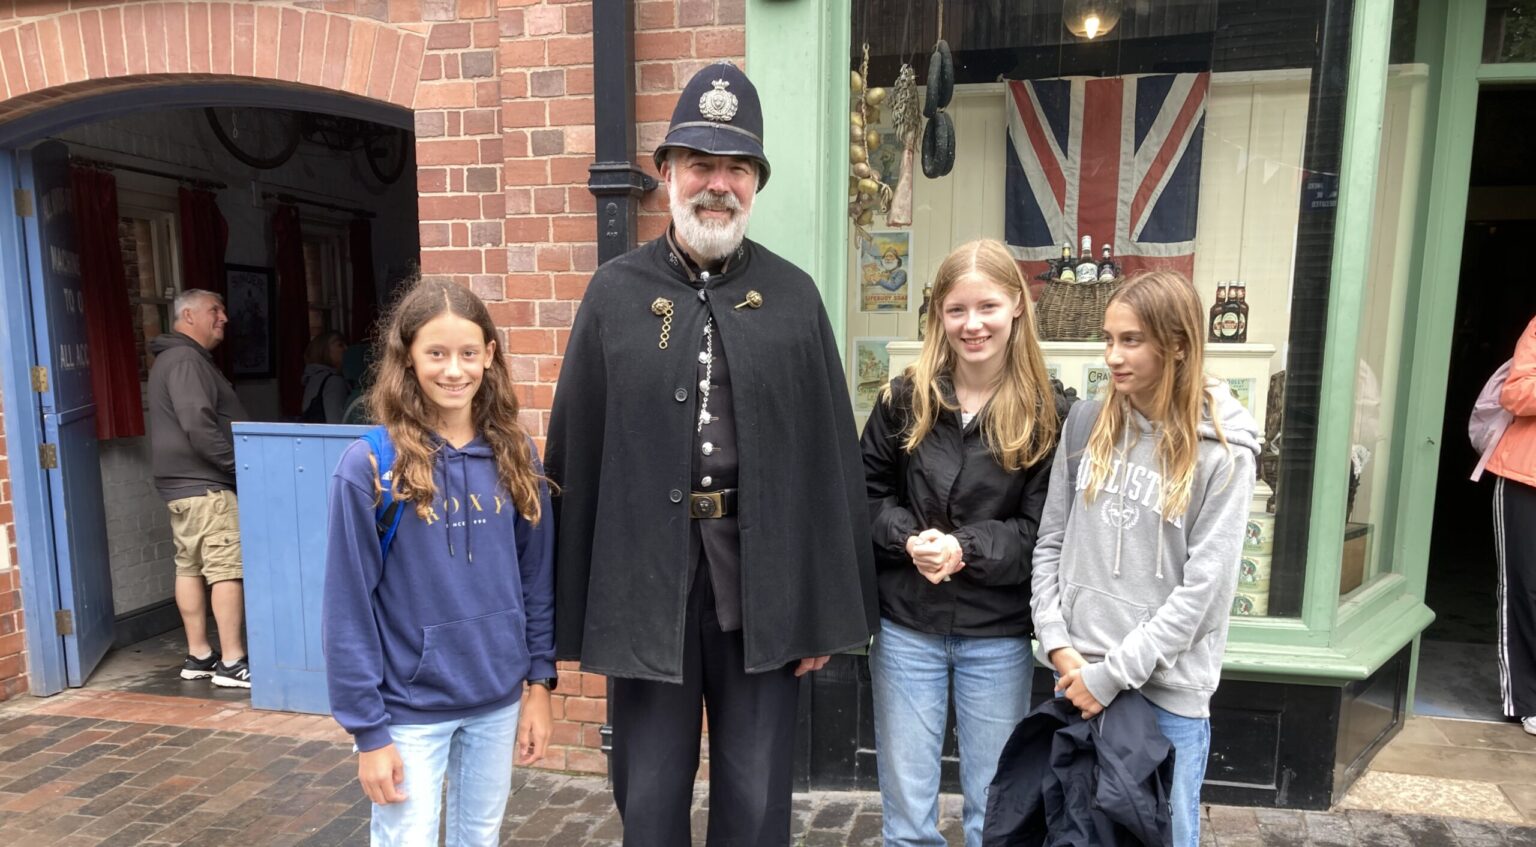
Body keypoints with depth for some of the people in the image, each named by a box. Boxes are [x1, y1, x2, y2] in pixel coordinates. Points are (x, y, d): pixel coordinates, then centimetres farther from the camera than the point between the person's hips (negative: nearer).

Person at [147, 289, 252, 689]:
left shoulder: (176, 358, 20)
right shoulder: (186, 361, -15)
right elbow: (199, 427, -25)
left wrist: (234, 463, 16)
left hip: (184, 482, 11)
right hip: (203, 483, -11)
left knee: (190, 566, 12)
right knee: (228, 567, -10)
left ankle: (198, 655, 19)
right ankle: (232, 662, -8)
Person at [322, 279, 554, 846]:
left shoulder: (516, 456, -2)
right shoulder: (370, 466, -13)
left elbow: (537, 580, 4)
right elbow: (349, 609, -11)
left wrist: (539, 682, 3)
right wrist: (368, 729, -10)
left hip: (498, 699, 4)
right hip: (410, 708, -3)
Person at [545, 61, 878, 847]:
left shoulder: (793, 295, 2)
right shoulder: (614, 293, 1)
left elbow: (831, 457, 0)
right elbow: (575, 455, 0)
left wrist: (825, 606, -1)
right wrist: (574, 607, -1)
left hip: (762, 580, 0)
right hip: (646, 576, 0)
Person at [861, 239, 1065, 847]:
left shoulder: (1047, 414, -6)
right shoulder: (904, 398, -3)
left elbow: (1043, 530, -7)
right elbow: (866, 494, 2)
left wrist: (964, 547, -21)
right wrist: (910, 538, -16)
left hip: (998, 637, -1)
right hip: (906, 628, 1)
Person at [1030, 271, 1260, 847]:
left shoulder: (1223, 453, -9)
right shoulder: (1084, 425, 2)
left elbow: (1204, 588, -13)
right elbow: (1050, 544, 5)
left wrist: (1114, 673, -14)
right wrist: (1057, 644, -5)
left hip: (1167, 691, -3)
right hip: (1076, 678, 4)